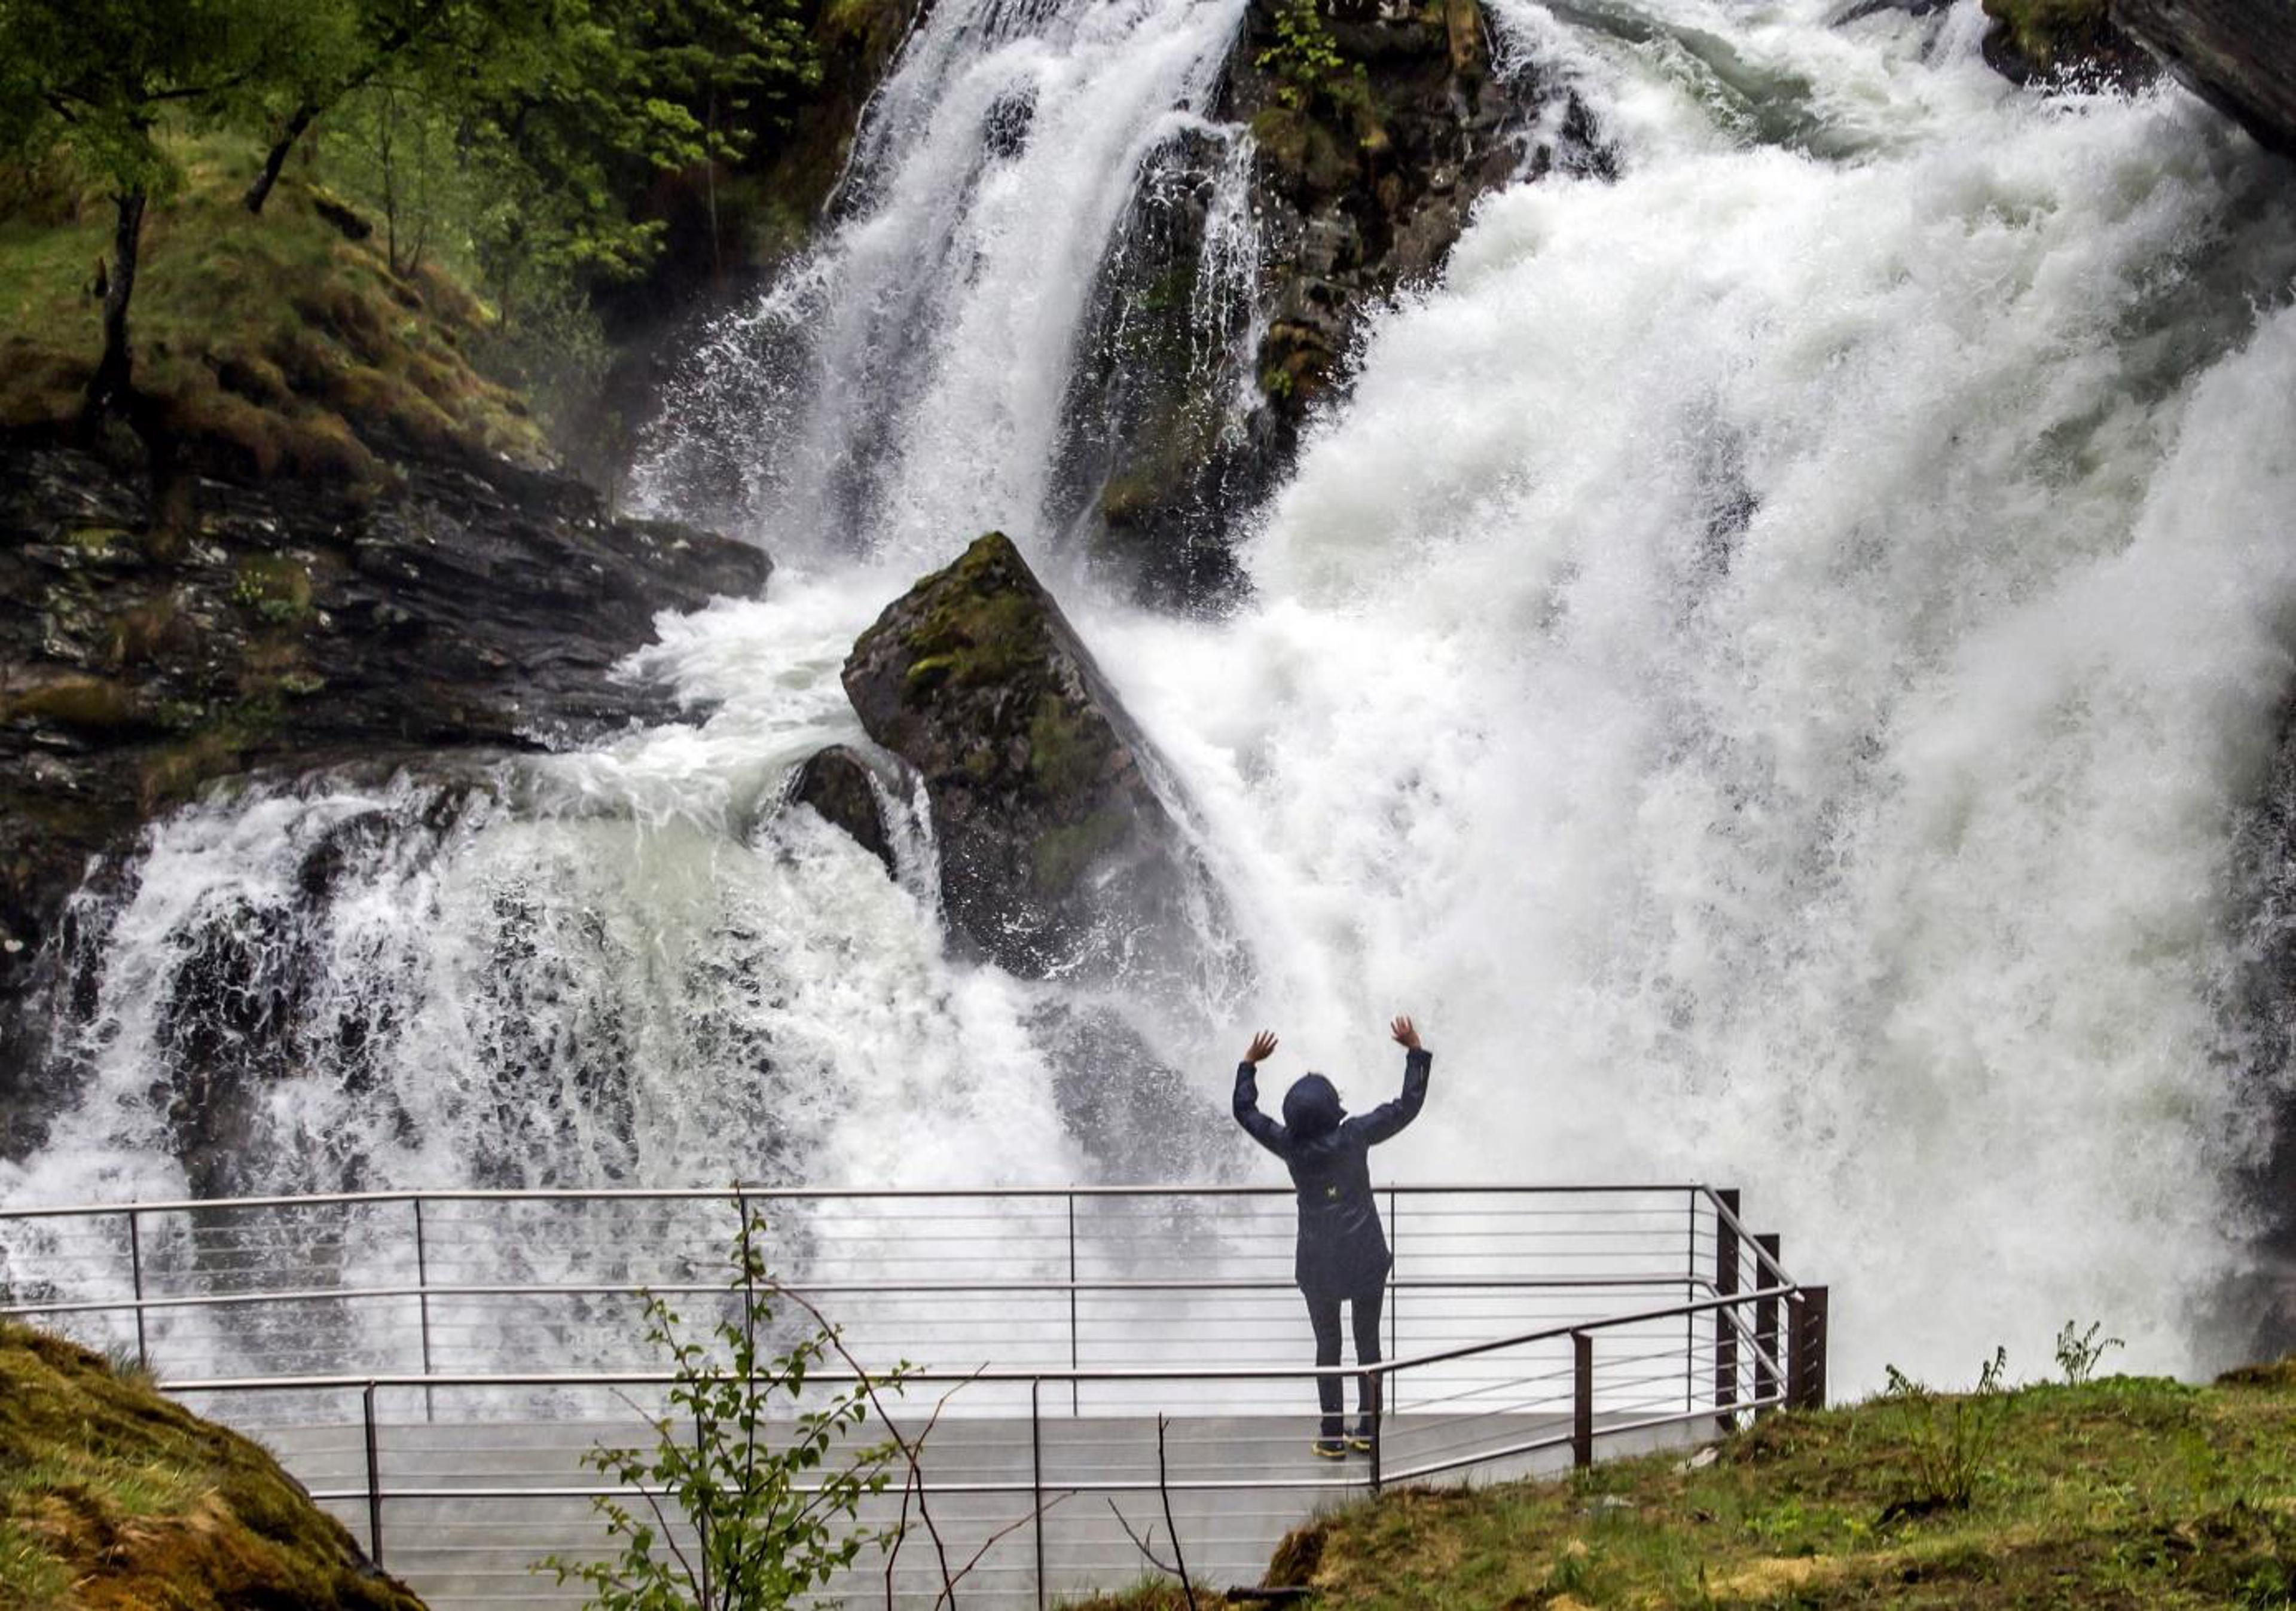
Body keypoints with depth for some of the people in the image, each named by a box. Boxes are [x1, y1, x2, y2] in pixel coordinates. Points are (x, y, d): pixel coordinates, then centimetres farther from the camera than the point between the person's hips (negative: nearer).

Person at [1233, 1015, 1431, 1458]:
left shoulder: (1289, 1146, -12)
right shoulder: (1355, 1136, -16)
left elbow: (1245, 1111, 3)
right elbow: (1408, 1106, -8)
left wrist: (1249, 1064, 13)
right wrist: (1415, 1053, -1)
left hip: (1318, 1265, 0)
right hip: (1366, 1259, 0)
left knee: (1328, 1347, 12)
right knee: (1369, 1343, 13)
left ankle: (1333, 1437, 15)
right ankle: (1367, 1432, 20)